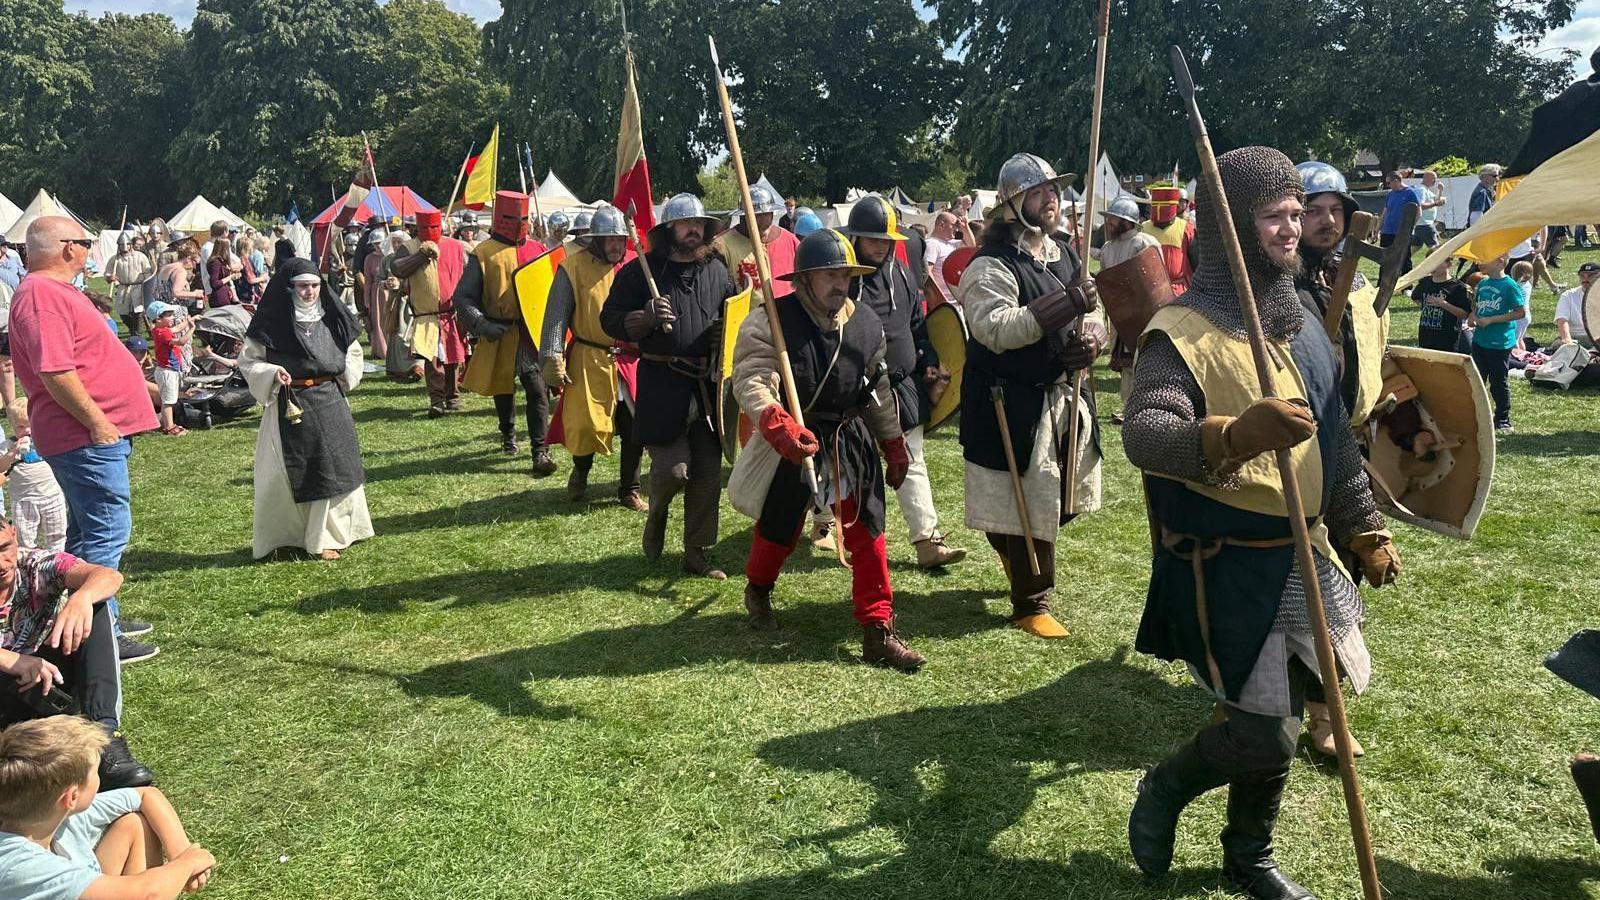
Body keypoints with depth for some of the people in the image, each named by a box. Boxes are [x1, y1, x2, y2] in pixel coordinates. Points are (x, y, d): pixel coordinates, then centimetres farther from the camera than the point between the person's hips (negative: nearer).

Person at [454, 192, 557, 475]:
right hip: (500, 335, 0)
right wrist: (481, 325, -19)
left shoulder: (537, 249, 6)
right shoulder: (483, 254, -4)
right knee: (503, 389, 18)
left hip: (534, 334, 1)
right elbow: (462, 297, -5)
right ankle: (508, 433, 43)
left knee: (538, 391, -10)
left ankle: (540, 451, -8)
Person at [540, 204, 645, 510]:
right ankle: (580, 473, 32)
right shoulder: (573, 267, -6)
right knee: (585, 425, 0)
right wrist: (552, 362, -13)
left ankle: (629, 490, 19)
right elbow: (556, 318, -7)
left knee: (635, 428, 2)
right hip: (588, 362, -3)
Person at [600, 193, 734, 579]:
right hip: (662, 385, -4)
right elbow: (611, 320, -3)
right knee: (673, 469, -10)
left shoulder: (717, 270, 11)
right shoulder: (641, 271, -2)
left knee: (708, 474, 6)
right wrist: (647, 317, -20)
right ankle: (657, 514, 26)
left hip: (708, 385, 5)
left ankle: (695, 553, 19)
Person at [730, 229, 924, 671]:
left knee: (868, 532, 1)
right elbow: (750, 379, -28)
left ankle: (878, 631, 8)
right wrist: (779, 426, -45)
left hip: (852, 442, 4)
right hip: (795, 440, -4)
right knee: (779, 526, 13)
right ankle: (757, 591, 45)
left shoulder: (866, 322, 2)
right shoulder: (770, 321, -15)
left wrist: (894, 444, 17)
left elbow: (879, 389, 13)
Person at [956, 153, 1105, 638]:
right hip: (1013, 406, -8)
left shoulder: (1065, 255, 11)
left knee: (1065, 498, 19)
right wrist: (1066, 304, -29)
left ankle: (1022, 564, 45)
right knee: (1028, 505, -1)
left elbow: (1092, 316, 17)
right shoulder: (992, 266, -14)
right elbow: (996, 329, -28)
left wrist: (1092, 340, -7)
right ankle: (1031, 603, 14)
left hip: (1065, 395, 8)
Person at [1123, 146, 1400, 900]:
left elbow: (1334, 436, 18)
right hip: (1230, 567, -7)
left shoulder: (1300, 321, 9)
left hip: (1304, 555, 8)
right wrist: (1234, 433, -48)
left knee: (1273, 722, 16)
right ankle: (1164, 788, 26)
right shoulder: (1183, 329, -17)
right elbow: (1140, 435, -32)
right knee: (1264, 735, -4)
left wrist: (1367, 531, 19)